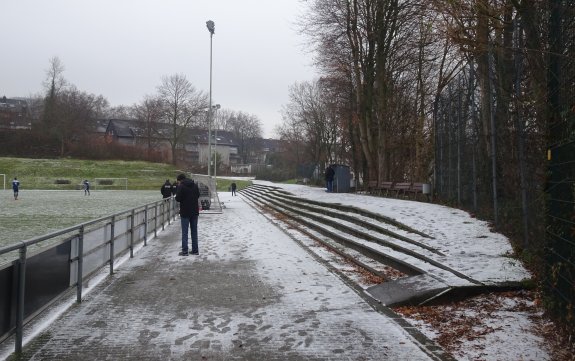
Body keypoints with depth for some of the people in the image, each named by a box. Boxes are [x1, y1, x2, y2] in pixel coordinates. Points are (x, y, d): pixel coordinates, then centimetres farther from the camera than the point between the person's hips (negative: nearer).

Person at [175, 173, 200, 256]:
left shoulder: (181, 187, -11)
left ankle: (185, 251, 0)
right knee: (194, 231, 12)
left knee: (185, 232, 0)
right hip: (195, 212, 5)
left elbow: (178, 199, -13)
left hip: (185, 212, -5)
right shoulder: (195, 185, 7)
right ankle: (195, 250, 14)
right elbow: (198, 196, 14)